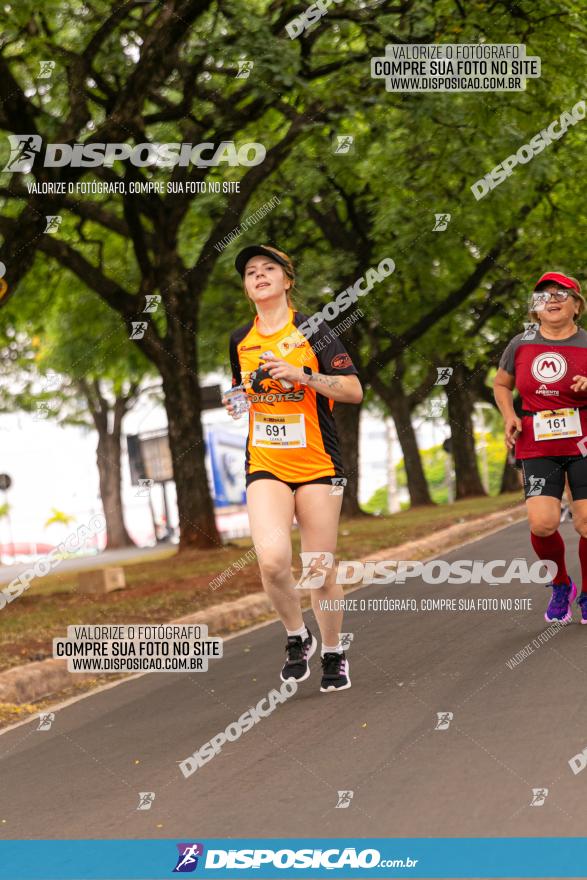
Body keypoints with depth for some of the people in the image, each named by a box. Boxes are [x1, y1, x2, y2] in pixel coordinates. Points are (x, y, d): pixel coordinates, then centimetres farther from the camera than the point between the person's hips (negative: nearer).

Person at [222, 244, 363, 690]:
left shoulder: (312, 330, -3)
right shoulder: (240, 340, 10)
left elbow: (353, 390, -7)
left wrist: (302, 375, -18)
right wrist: (237, 403, 4)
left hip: (318, 466, -2)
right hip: (265, 467, 2)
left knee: (321, 568, 0)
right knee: (273, 558, -21)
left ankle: (333, 654, 22)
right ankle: (297, 636, 4)